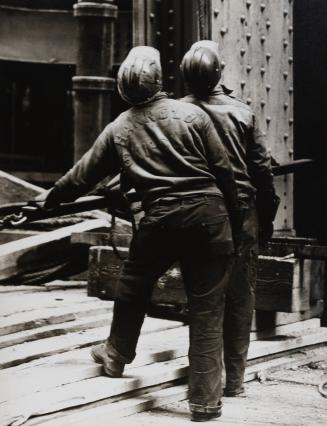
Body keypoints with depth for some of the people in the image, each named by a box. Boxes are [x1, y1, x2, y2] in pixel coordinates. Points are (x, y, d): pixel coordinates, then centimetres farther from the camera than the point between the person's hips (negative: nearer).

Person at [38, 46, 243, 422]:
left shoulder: (119, 129, 5)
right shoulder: (191, 114, 0)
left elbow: (82, 176, 14)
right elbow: (224, 171, -1)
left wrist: (50, 198, 32)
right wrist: (235, 223, 9)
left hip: (160, 220, 1)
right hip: (209, 215, 0)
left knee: (132, 291, 27)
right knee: (207, 311, 5)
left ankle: (116, 356, 47)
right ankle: (205, 401, 9)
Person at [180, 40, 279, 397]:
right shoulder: (242, 113, -2)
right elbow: (262, 169, 0)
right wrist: (267, 219, 9)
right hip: (242, 214, 0)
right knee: (239, 299, 6)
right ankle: (234, 379, 9)